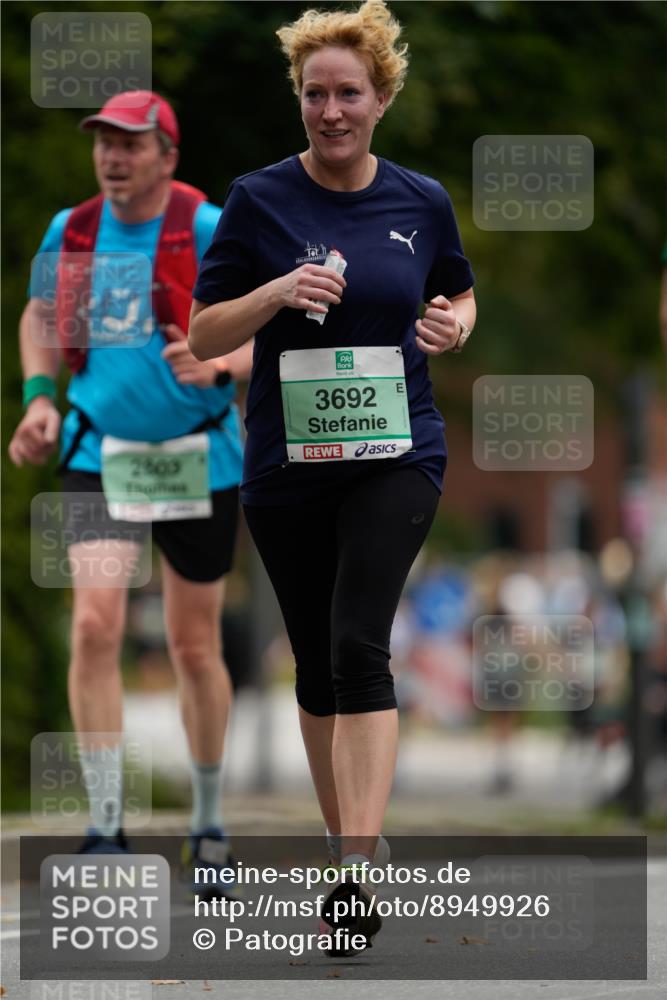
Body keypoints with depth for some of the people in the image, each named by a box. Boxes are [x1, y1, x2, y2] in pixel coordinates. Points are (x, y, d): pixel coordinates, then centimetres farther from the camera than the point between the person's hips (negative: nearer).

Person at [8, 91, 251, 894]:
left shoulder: (207, 230, -10)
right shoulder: (70, 231, 2)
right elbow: (40, 313, 19)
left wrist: (217, 366, -33)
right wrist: (39, 395, 4)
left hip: (196, 457, -2)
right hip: (98, 454, 2)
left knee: (194, 646, 8)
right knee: (95, 626, -15)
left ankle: (208, 820, 27)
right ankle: (105, 827, -10)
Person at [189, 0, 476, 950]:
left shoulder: (422, 201, 2)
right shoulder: (259, 200, -3)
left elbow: (457, 292, 20)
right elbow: (204, 333, -1)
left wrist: (454, 324, -4)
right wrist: (278, 291, -19)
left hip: (396, 452, -1)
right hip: (287, 463, 1)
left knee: (359, 647, -18)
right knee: (317, 666, 10)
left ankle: (360, 868, -24)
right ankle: (344, 844, 26)